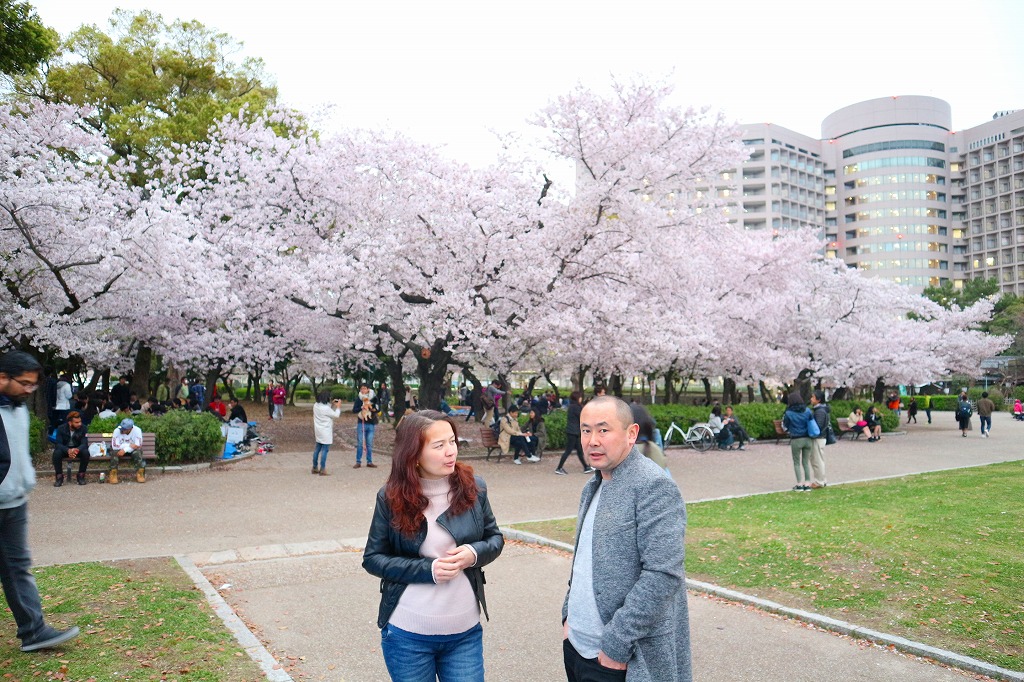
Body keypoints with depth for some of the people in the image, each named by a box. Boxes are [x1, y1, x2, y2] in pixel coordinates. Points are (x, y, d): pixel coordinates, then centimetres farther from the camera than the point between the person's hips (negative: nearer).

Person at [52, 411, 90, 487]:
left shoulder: (83, 428, -15)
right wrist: (68, 450, -43)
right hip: (65, 449, 0)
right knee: (57, 453, -32)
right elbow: (58, 444, -22)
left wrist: (77, 449, -44)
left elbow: (84, 443, -20)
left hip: (77, 449, 0)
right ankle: (59, 476, -15)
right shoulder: (61, 428, -15)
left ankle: (81, 475, -13)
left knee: (85, 452, -31)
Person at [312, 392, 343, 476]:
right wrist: (338, 407, 4)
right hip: (325, 432, -9)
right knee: (324, 450, -3)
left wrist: (332, 404, 12)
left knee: (317, 449, 16)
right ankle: (322, 470, -2)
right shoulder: (326, 408, -22)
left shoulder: (316, 406, 3)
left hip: (318, 431, 9)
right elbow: (336, 415, -9)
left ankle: (315, 468, 23)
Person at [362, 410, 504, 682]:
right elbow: (373, 558, -4)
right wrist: (428, 569, -17)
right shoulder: (392, 497, -9)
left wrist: (475, 553, -15)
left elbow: (495, 539, 7)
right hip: (407, 634, -1)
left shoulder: (473, 487, -4)